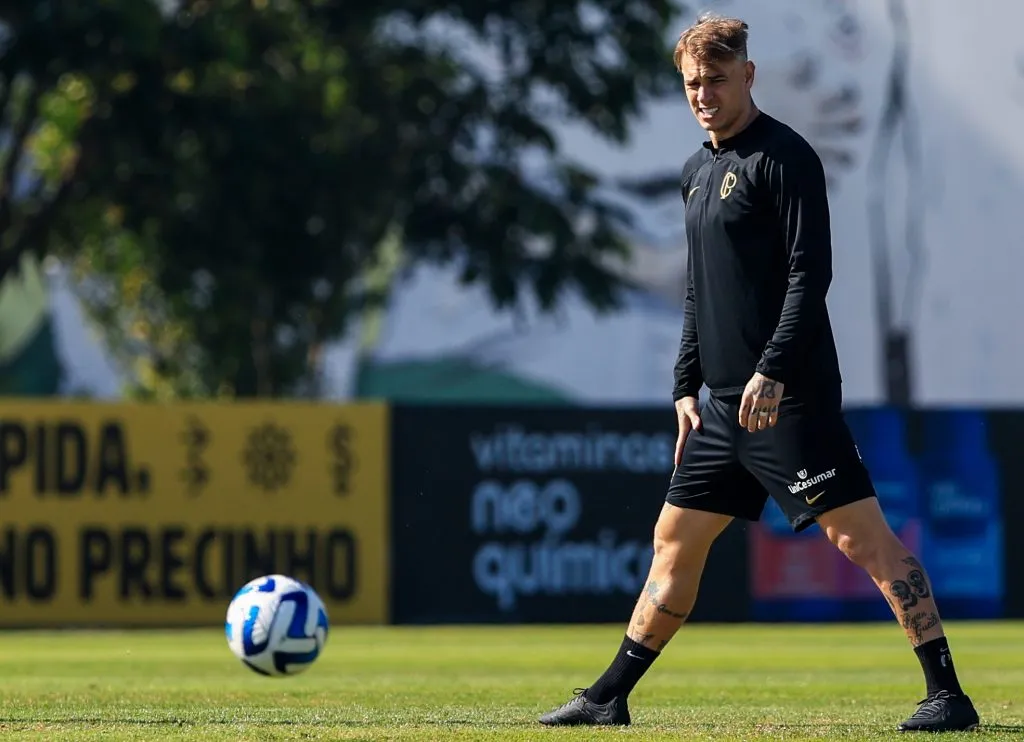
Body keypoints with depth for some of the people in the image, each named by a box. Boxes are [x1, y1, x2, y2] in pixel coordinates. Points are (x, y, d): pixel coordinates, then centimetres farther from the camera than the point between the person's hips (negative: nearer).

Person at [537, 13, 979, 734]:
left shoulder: (782, 156, -8)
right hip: (726, 400, 9)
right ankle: (609, 698, 20)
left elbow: (811, 271, -15)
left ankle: (948, 695, -9)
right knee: (675, 540, 12)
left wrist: (773, 371, -22)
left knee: (863, 534, -10)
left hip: (790, 396, -9)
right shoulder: (699, 171, 18)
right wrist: (687, 386, 19)